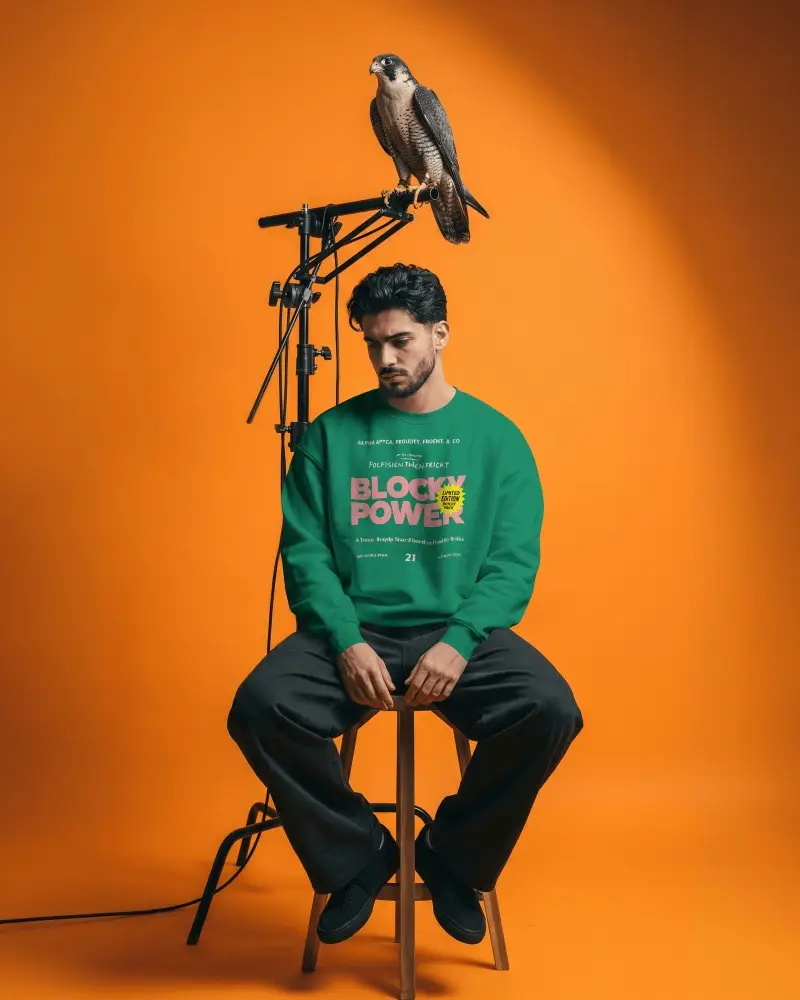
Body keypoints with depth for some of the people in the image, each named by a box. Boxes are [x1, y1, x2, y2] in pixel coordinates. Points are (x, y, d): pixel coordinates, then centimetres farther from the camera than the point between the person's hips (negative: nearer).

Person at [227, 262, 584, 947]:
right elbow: (305, 551, 2)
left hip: (460, 634, 0)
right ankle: (359, 856, -1)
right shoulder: (332, 434, 9)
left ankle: (455, 858, 0)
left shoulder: (496, 436, 7)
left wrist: (458, 641, -17)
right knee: (261, 707, -28)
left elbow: (515, 560, 0)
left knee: (550, 709, -29)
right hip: (352, 633, 1)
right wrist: (347, 642, -15)